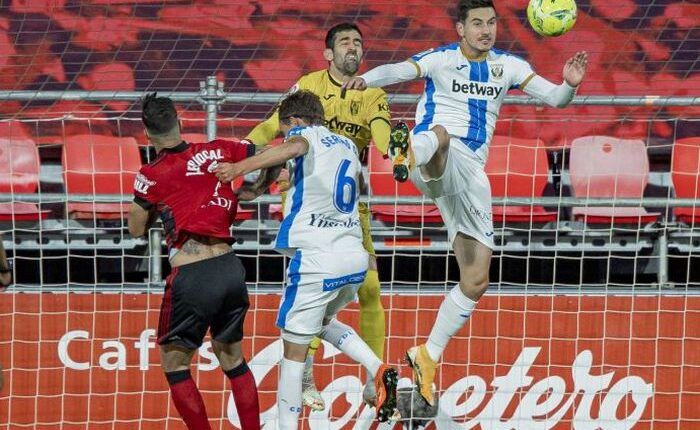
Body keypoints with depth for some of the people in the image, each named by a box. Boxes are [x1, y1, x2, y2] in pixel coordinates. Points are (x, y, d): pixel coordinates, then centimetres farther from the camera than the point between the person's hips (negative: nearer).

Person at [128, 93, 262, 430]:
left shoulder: (152, 176, -5)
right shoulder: (217, 152, 6)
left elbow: (137, 229, 9)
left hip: (191, 276, -5)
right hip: (230, 267, 5)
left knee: (174, 364, 12)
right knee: (232, 358, 22)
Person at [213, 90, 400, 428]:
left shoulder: (304, 133, -2)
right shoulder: (348, 146, 19)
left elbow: (293, 147, -27)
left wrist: (242, 167, -37)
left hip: (317, 260, -7)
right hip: (356, 257, 7)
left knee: (294, 347, 2)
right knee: (323, 321, 30)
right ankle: (378, 370, 9)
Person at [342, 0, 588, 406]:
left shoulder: (507, 66, 13)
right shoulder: (440, 60, 0)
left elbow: (554, 97, 8)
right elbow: (400, 70, -20)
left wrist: (570, 85, -16)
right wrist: (367, 78, -42)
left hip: (470, 174, 5)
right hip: (437, 163, -5)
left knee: (476, 281, 3)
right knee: (440, 134, -42)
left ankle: (428, 356, 15)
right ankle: (410, 153, -77)